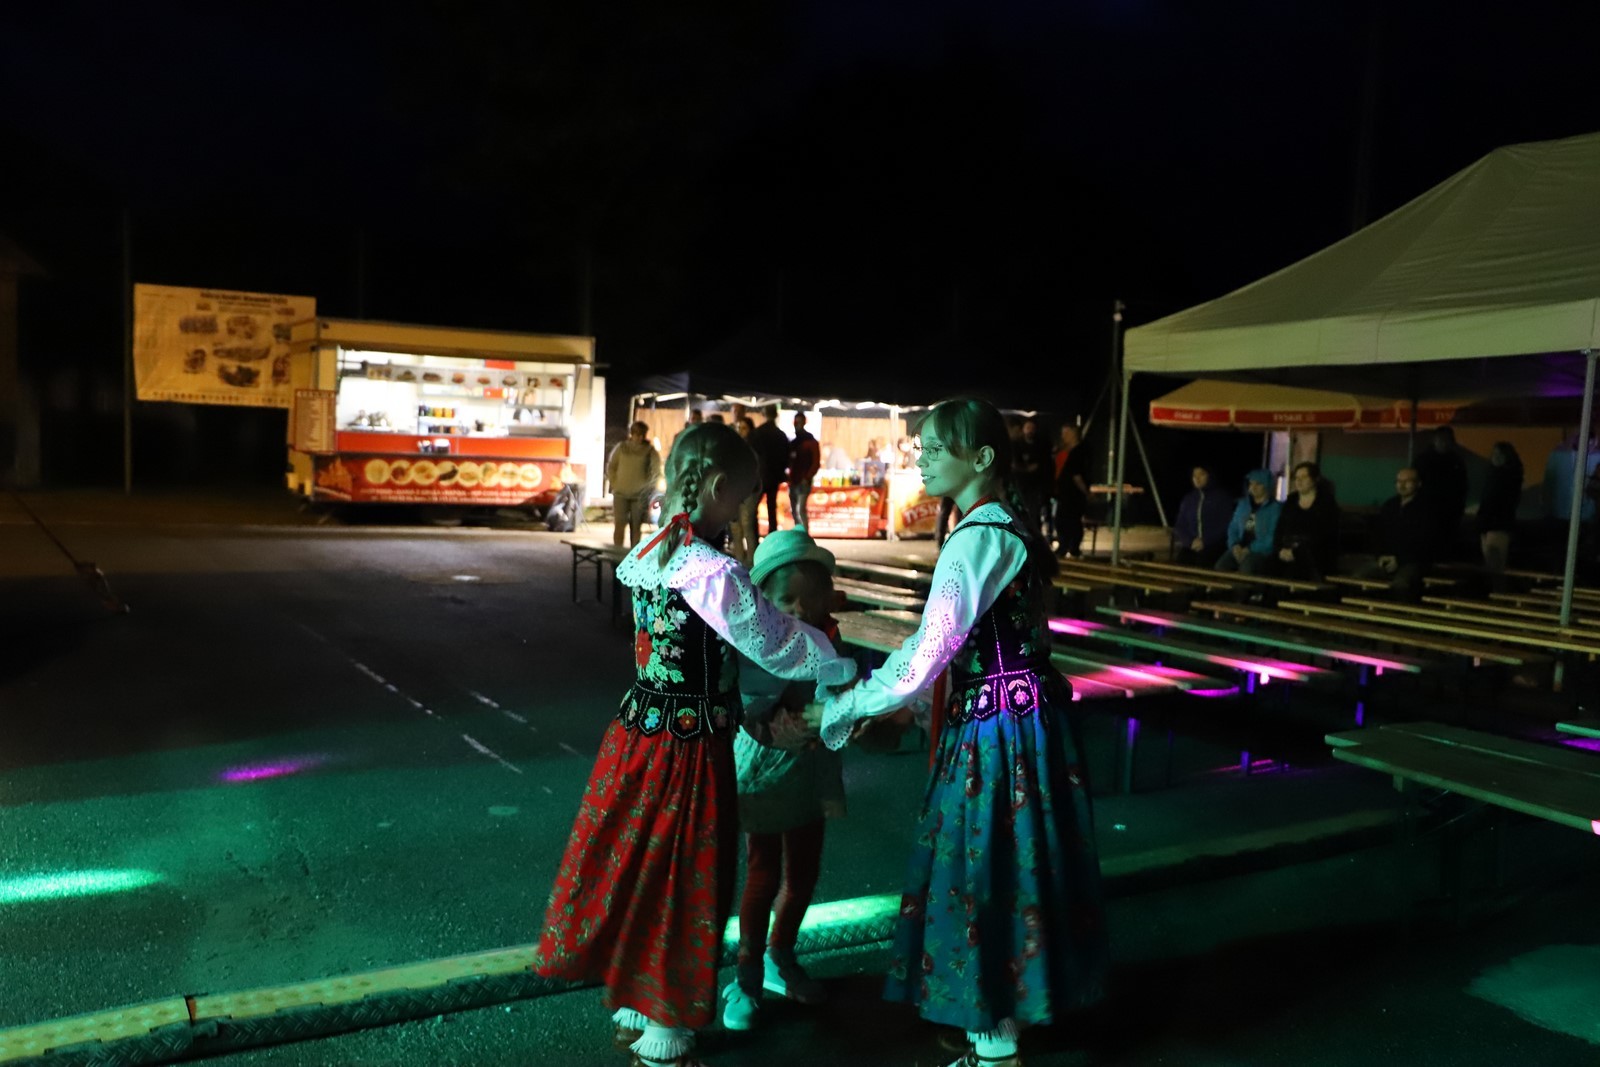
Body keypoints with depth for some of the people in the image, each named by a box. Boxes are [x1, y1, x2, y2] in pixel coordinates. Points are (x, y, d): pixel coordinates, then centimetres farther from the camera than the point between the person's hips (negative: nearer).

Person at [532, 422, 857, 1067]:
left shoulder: (649, 555, 5)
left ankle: (632, 1012, 40)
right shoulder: (710, 570, -22)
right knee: (681, 890, 9)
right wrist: (850, 669, 2)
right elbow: (777, 643, -13)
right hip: (688, 749, -8)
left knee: (639, 874, 21)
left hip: (638, 734, 8)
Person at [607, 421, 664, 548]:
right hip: (621, 493, 1)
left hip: (640, 495, -1)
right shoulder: (621, 448, 3)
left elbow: (656, 472, 0)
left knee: (635, 526, 4)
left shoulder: (650, 451, -3)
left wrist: (646, 488, -5)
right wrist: (614, 484, 2)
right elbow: (611, 467, 10)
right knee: (619, 524, -5)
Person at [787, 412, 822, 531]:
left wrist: (807, 478, -18)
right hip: (793, 481, 7)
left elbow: (816, 463, -8)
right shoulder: (793, 442, 15)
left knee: (800, 509, -16)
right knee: (794, 510, 8)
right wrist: (789, 477, 1)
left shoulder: (811, 442, -3)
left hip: (803, 482, -7)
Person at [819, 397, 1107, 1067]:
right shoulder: (1004, 527, 10)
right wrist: (865, 694, 9)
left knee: (987, 878, 4)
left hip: (1000, 727, -9)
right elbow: (944, 643, 12)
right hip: (1015, 713, 9)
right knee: (995, 871, 19)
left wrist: (839, 711, -13)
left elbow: (926, 655, -23)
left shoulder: (978, 538, -20)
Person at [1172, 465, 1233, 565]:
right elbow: (1180, 525, 16)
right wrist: (1191, 541, -4)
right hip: (1191, 546, 3)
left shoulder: (1222, 497, 4)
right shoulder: (1188, 499, 17)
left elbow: (1226, 525, -1)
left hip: (1214, 544, -3)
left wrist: (1205, 542, -10)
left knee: (1201, 563, -32)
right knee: (1180, 562, -25)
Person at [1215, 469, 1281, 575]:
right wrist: (1235, 545, 0)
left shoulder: (1275, 508, -1)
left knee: (1246, 569, -36)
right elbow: (1233, 528, 20)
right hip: (1240, 549, 5)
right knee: (1221, 566, -26)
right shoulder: (1243, 504, 18)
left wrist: (1251, 549, -15)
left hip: (1261, 551, -5)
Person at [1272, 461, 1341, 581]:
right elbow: (1279, 532, 13)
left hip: (1314, 565, -4)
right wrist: (1280, 550, -9)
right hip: (1288, 564, 4)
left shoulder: (1327, 504, 3)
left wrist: (1296, 553, -17)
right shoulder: (1289, 503, 19)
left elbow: (1320, 537, -9)